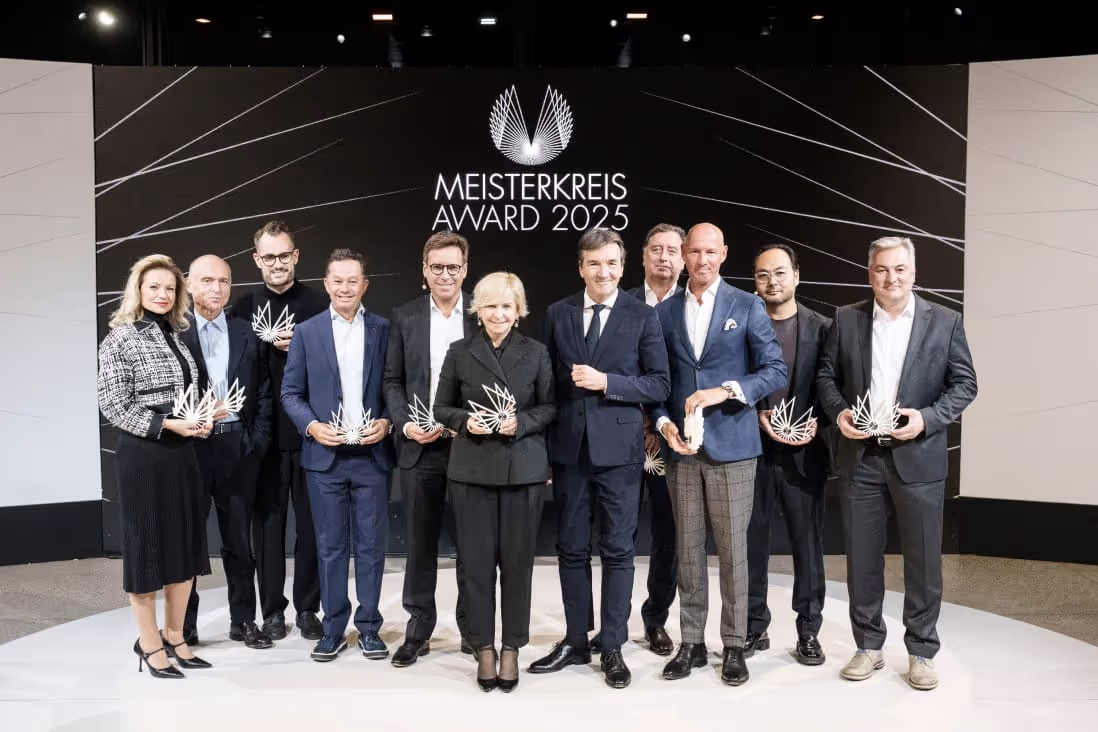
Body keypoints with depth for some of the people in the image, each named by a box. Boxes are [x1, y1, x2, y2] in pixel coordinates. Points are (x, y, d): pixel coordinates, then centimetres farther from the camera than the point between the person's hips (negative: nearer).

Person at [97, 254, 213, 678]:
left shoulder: (176, 335, 12)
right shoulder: (120, 337, -7)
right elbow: (114, 407, -11)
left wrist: (203, 417, 1)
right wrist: (166, 424, -18)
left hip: (183, 452, 7)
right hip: (143, 454, -7)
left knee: (185, 544, 11)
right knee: (146, 545, 4)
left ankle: (174, 637, 25)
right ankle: (149, 644, 18)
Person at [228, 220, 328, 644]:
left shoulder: (319, 304, 1)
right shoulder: (244, 307, 6)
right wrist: (269, 344, -12)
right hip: (263, 432, 1)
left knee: (310, 522, 7)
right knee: (268, 521, 9)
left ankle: (307, 608, 20)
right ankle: (272, 610, 21)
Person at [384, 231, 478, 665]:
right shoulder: (405, 317, 6)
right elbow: (392, 380, 6)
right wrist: (404, 424, -9)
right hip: (419, 447, 1)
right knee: (420, 543, 8)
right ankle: (418, 630, 20)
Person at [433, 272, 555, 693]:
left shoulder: (536, 353, 3)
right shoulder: (460, 352, 3)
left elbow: (549, 408, 5)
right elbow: (441, 407, 7)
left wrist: (521, 422, -13)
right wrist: (466, 421, -12)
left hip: (523, 468, 0)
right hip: (472, 469, 0)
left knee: (517, 561, 5)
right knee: (477, 560, 4)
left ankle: (511, 648, 19)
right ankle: (484, 647, 18)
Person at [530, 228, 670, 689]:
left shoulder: (642, 317, -1)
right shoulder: (557, 314, 6)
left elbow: (660, 384, -4)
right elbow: (546, 382, 8)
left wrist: (606, 382, -17)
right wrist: (541, 445, 4)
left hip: (618, 448, -2)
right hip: (568, 448, 3)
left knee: (618, 551, 5)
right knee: (571, 549, 11)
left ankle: (613, 648, 17)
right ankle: (576, 642, 24)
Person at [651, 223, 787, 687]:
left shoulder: (747, 306, 2)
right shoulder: (664, 312, 9)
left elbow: (776, 371, -4)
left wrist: (725, 390, -18)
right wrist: (664, 424, -7)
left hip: (731, 445, -2)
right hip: (681, 447, 3)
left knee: (732, 549, 3)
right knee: (687, 549, 8)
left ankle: (734, 645, 16)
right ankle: (691, 643, 19)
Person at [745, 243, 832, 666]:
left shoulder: (821, 328, 2)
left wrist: (817, 423, -12)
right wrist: (757, 417, -11)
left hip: (803, 451, 0)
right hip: (753, 448, 1)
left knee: (807, 542, 6)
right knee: (752, 541, 8)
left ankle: (808, 631, 19)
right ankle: (754, 628, 20)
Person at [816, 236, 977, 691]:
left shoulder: (945, 322, 1)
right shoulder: (846, 319, 5)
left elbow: (965, 384, 0)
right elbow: (826, 374, 8)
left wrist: (928, 418, -15)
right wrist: (837, 412, -10)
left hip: (918, 456, -1)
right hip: (860, 456, 2)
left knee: (923, 559, 6)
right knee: (861, 557, 9)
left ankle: (921, 653, 21)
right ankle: (869, 647, 23)